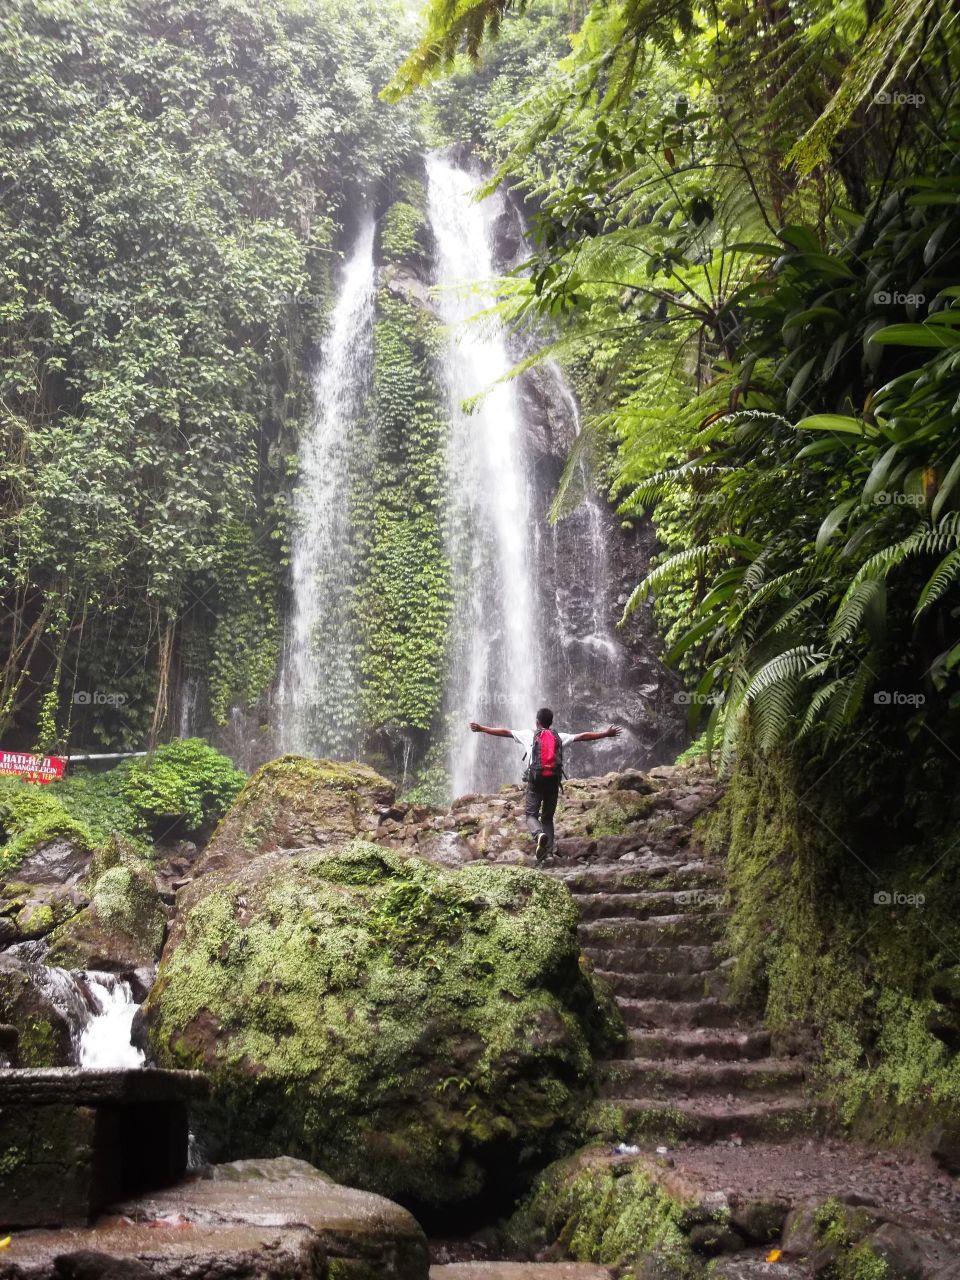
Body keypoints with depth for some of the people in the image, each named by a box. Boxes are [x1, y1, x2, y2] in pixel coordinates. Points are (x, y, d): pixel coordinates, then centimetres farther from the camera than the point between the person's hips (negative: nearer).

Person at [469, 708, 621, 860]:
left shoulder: (529, 735, 6)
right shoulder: (560, 737, 11)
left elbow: (504, 732, 6)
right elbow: (582, 737, 13)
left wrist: (481, 728, 11)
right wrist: (605, 734, 21)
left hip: (536, 781, -2)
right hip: (554, 781, 2)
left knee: (531, 814, 2)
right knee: (548, 818, 12)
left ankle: (539, 834, -29)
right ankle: (548, 850, 1)